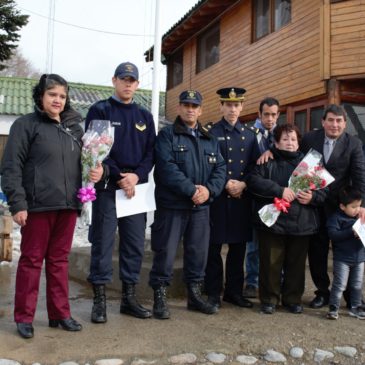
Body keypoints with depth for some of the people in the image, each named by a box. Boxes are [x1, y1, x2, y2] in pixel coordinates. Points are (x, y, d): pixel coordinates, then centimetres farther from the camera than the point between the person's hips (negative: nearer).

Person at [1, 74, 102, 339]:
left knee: (60, 260, 12)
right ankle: (24, 317, 17)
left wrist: (98, 171, -1)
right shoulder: (26, 124, -1)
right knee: (32, 260, 4)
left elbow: (82, 162, 22)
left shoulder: (74, 128, 14)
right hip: (37, 206, -4)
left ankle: (60, 314, 22)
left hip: (68, 206, 5)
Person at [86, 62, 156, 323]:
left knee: (135, 245, 7)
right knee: (103, 243, -1)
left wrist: (137, 176, -9)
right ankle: (100, 299, 9)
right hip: (107, 186, -4)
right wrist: (119, 177, -14)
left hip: (137, 187, 4)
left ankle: (129, 297, 18)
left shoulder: (145, 116, 15)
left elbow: (151, 151, 8)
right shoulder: (100, 111, 3)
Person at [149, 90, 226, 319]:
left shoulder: (210, 139, 16)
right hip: (172, 204, -5)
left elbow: (220, 168, 8)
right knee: (166, 252, -1)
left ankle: (195, 295, 26)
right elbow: (167, 167, -14)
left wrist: (209, 190, -11)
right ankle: (160, 297, 12)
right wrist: (191, 190, -19)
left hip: (201, 206, 5)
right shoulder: (167, 135, 0)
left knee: (199, 252, 11)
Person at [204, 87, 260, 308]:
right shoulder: (211, 133, 0)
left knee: (239, 246, 9)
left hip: (243, 197, 4)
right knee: (214, 246, 1)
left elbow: (256, 166, 9)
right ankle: (213, 292, 12)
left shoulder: (250, 135, 13)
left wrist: (243, 184, -7)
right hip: (218, 197, -4)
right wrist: (226, 184, -14)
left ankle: (234, 291, 22)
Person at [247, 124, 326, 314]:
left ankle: (293, 299, 27)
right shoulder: (268, 162, 4)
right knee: (271, 263, 4)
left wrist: (312, 197, -10)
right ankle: (269, 299, 20)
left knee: (296, 264, 11)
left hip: (301, 224, 3)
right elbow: (254, 181, -12)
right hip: (272, 223, -2)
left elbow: (324, 190, 12)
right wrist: (279, 190, -19)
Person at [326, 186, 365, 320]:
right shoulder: (336, 218, -12)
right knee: (340, 284, -4)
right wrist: (351, 232, -27)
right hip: (342, 258, -6)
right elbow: (333, 234, -22)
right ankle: (333, 308, 6)